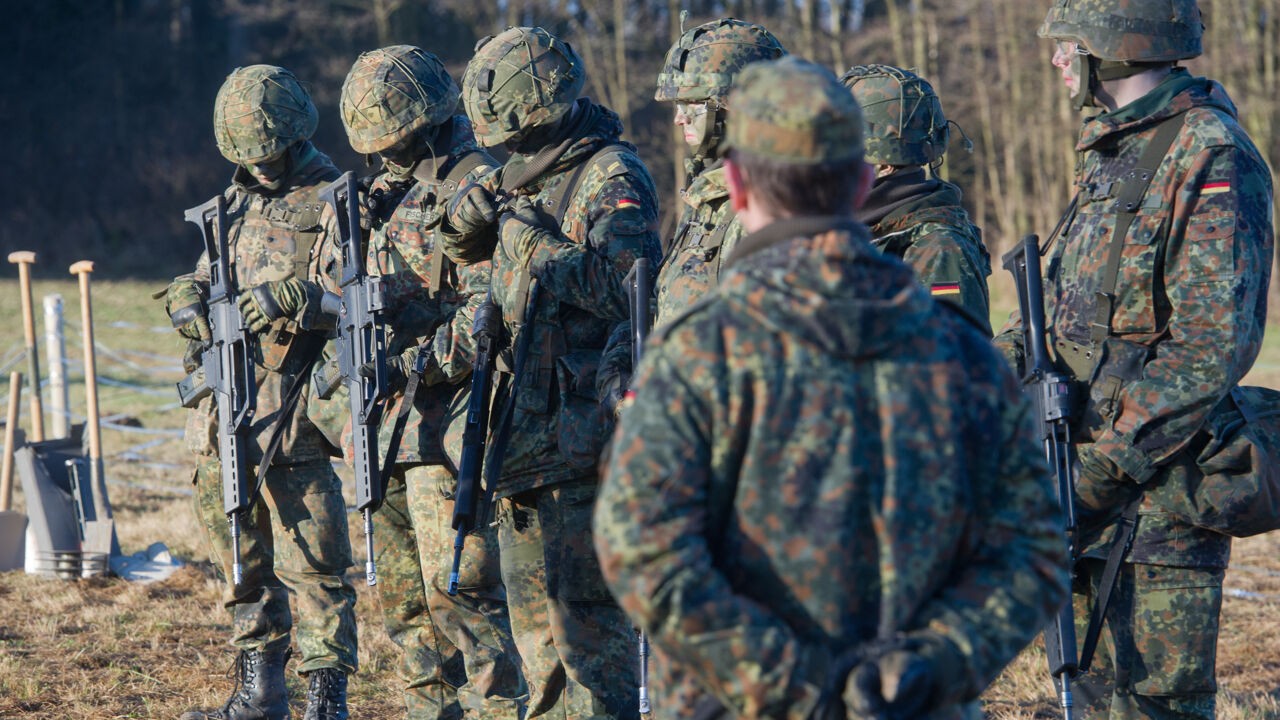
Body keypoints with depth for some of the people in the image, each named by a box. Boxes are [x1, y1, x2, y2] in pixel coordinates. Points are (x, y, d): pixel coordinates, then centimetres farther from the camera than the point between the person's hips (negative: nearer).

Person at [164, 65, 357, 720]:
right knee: (242, 561, 13)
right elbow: (198, 279, 22)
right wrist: (188, 302, 0)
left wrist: (289, 297, -30)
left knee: (311, 561, -6)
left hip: (292, 416, -7)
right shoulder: (238, 200, 18)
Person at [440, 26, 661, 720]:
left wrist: (537, 241, -17)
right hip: (523, 424, 9)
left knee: (583, 609, -8)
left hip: (582, 426, -9)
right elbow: (462, 248, 27)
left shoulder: (612, 178, -11)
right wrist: (471, 215, 5)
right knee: (533, 609, 17)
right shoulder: (528, 177, 14)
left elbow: (626, 286, -24)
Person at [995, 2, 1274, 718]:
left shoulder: (1210, 159, -15)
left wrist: (1106, 460, -22)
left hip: (1158, 478, -9)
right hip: (1089, 469, 9)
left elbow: (1214, 344, -21)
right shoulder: (1112, 150, 16)